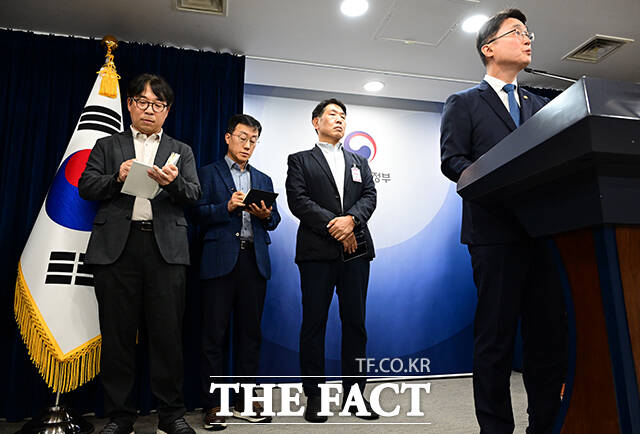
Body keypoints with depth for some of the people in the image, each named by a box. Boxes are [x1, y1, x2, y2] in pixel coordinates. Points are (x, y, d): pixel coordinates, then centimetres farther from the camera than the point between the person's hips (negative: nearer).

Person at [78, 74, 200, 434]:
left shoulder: (181, 151, 18)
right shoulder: (107, 146, 19)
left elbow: (194, 195, 5)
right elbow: (86, 187, 8)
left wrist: (173, 182, -16)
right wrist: (117, 178, -10)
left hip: (166, 247, 0)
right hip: (117, 246, 1)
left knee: (168, 333, 0)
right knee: (118, 334, 5)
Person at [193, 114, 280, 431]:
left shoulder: (263, 180, 22)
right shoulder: (209, 173, 10)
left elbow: (274, 220, 14)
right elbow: (199, 213, -2)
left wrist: (265, 215, -8)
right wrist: (228, 207, -17)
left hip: (255, 261, 4)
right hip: (221, 260, -4)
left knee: (250, 333, 7)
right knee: (214, 335, -1)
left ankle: (245, 402, 19)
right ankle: (212, 406, 11)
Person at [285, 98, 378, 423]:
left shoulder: (359, 162, 22)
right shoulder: (300, 161, 11)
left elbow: (369, 197, 7)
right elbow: (298, 200, -4)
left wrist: (351, 219, -13)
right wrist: (333, 224, -12)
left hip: (356, 250, 4)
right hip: (317, 252, -3)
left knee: (355, 322, 6)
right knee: (314, 324, 1)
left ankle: (354, 393, 18)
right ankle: (314, 396, 12)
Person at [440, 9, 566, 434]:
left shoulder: (540, 105, 24)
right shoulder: (464, 103, 8)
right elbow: (452, 161, -4)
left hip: (543, 231, 6)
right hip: (496, 231, -5)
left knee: (550, 332, 6)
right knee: (496, 335, 0)